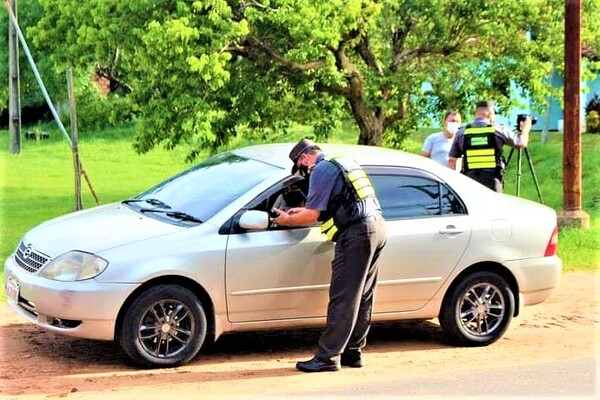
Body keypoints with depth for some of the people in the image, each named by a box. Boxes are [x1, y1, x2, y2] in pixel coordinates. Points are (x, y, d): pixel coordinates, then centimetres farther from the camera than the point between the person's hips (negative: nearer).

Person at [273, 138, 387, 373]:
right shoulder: (345, 164, 24)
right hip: (377, 225, 10)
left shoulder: (322, 170, -5)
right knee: (363, 297, 12)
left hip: (356, 233, -10)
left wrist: (288, 220, 9)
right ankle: (353, 352, 18)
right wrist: (305, 211, 32)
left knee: (343, 299, -8)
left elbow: (312, 215, -8)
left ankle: (327, 357, -6)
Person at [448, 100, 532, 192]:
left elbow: (452, 160, 4)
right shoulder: (498, 130, -2)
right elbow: (522, 143, 10)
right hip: (492, 182, -1)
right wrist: (525, 128, 30)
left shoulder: (462, 132, 3)